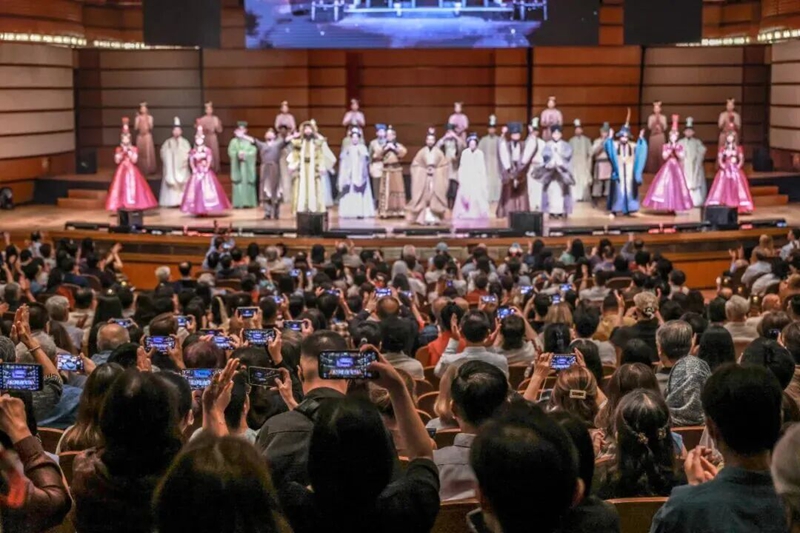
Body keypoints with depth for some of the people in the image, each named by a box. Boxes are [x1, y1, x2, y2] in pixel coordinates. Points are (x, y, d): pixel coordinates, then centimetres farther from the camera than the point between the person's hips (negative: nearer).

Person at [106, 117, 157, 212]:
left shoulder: (134, 149, 4)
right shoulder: (118, 149, 6)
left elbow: (134, 160, -6)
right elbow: (117, 161, -2)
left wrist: (129, 152, -10)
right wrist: (122, 153, -9)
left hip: (131, 170, -1)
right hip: (122, 170, 1)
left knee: (132, 185, -8)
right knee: (121, 185, -5)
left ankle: (133, 204, -7)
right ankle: (122, 204, -4)